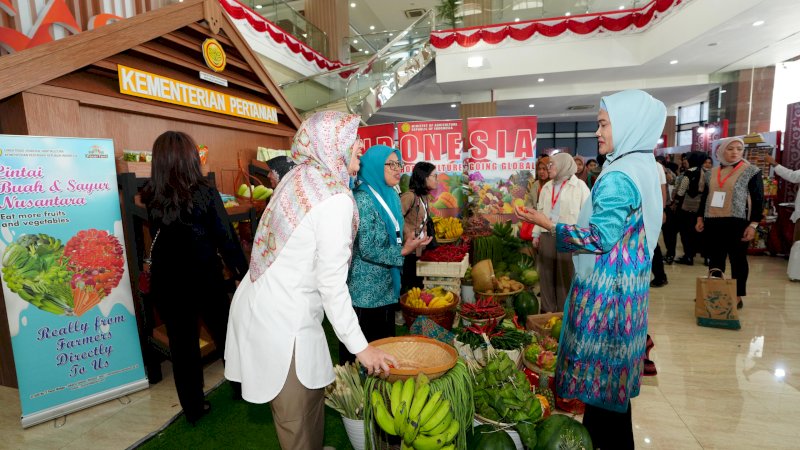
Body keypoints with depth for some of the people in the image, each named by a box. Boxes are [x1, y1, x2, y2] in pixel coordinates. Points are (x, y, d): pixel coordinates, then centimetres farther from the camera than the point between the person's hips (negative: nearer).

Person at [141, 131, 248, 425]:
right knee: (225, 335, 18)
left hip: (167, 283, 2)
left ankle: (193, 408, 26)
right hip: (205, 278, -2)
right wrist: (243, 273, -4)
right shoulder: (205, 192, -15)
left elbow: (154, 237, 5)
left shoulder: (149, 197, -7)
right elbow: (226, 237, -13)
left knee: (182, 344, 13)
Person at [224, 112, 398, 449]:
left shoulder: (296, 178, 6)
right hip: (283, 319, -9)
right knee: (298, 415, 12)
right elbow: (332, 283, -21)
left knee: (311, 393, 24)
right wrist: (360, 346, -14)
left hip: (262, 303, 9)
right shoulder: (336, 198, -21)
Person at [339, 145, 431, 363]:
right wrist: (402, 252, -16)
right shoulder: (362, 199, -17)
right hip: (365, 290, -8)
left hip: (386, 287, 8)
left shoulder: (392, 196, 8)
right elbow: (366, 249, -21)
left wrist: (410, 243, 1)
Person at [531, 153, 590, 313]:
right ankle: (547, 310, 20)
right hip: (546, 235, 5)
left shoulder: (579, 185, -2)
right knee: (546, 274, 8)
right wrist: (536, 234, 11)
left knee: (566, 275, 2)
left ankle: (564, 313, 14)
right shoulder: (547, 187, 15)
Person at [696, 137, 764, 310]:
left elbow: (758, 199, -4)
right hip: (713, 222, 4)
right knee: (715, 260, 9)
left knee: (738, 260, 5)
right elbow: (705, 196, 17)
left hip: (737, 223, -4)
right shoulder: (713, 172, 11)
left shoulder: (751, 171, -1)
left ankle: (738, 297, 14)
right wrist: (700, 217, 11)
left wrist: (753, 224, -11)